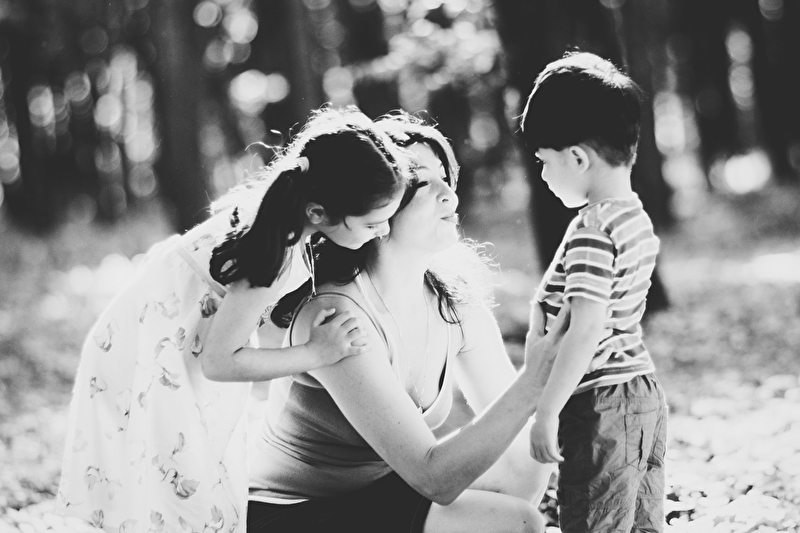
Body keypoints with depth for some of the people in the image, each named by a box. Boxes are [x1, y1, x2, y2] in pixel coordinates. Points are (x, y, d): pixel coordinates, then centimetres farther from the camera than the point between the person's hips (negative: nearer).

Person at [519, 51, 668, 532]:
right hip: (646, 395, 9)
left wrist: (547, 412, -21)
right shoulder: (638, 220, 8)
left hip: (601, 404, -9)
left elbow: (585, 332, -24)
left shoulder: (592, 231, -20)